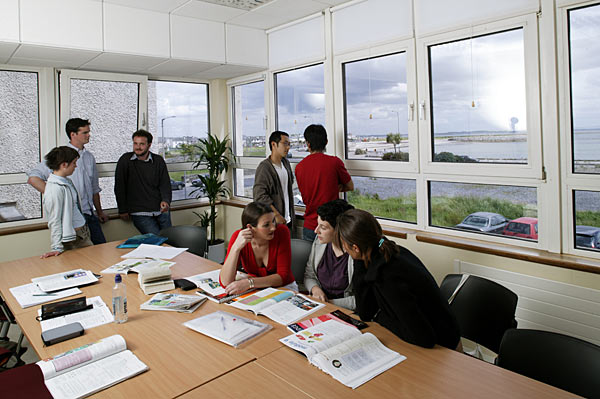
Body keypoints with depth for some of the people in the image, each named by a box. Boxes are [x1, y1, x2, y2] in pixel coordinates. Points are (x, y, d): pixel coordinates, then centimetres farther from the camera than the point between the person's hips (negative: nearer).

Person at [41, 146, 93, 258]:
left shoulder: (66, 182, 6)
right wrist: (57, 248, -20)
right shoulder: (55, 188, -21)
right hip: (72, 238, -9)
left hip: (82, 233, 9)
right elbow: (54, 220, -20)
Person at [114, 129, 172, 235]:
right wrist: (123, 210, 2)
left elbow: (165, 184, 5)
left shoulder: (158, 160, 6)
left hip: (161, 210, 3)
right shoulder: (125, 160, -1)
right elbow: (119, 186, 2)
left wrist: (166, 201, -14)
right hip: (140, 213, -3)